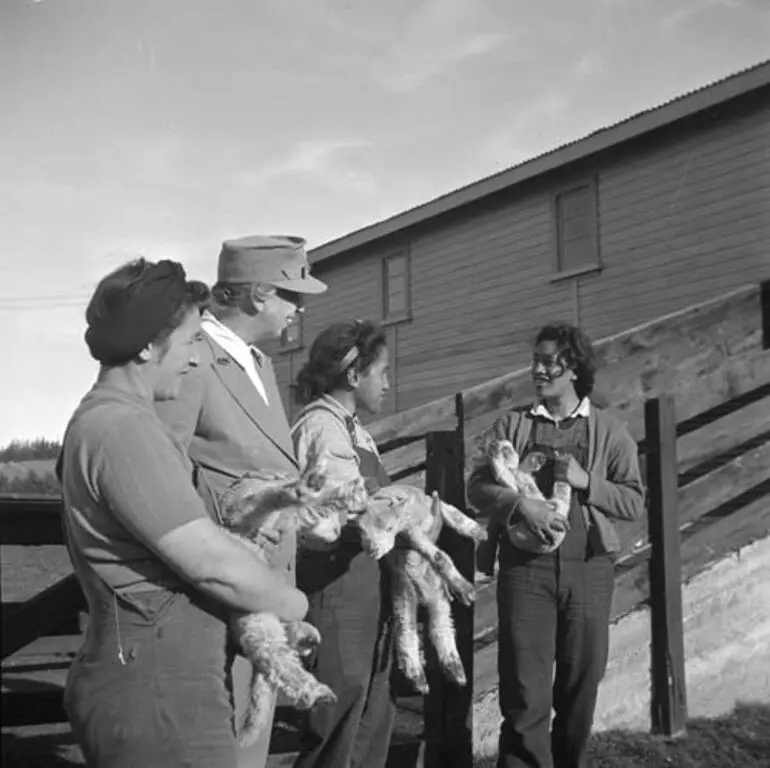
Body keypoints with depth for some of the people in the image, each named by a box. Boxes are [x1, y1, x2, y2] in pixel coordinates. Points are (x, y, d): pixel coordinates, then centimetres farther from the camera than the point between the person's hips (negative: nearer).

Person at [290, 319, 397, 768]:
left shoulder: (355, 431, 16)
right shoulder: (323, 427, -13)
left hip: (370, 584, 10)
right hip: (339, 581, -10)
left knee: (376, 714, 15)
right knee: (340, 721, -3)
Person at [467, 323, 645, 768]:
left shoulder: (609, 431, 8)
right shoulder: (512, 425, 8)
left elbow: (634, 503, 4)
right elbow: (478, 486, 2)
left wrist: (586, 482, -11)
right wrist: (521, 505, -16)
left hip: (588, 569, 1)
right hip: (525, 567, -1)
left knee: (581, 688, 10)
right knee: (525, 692, -5)